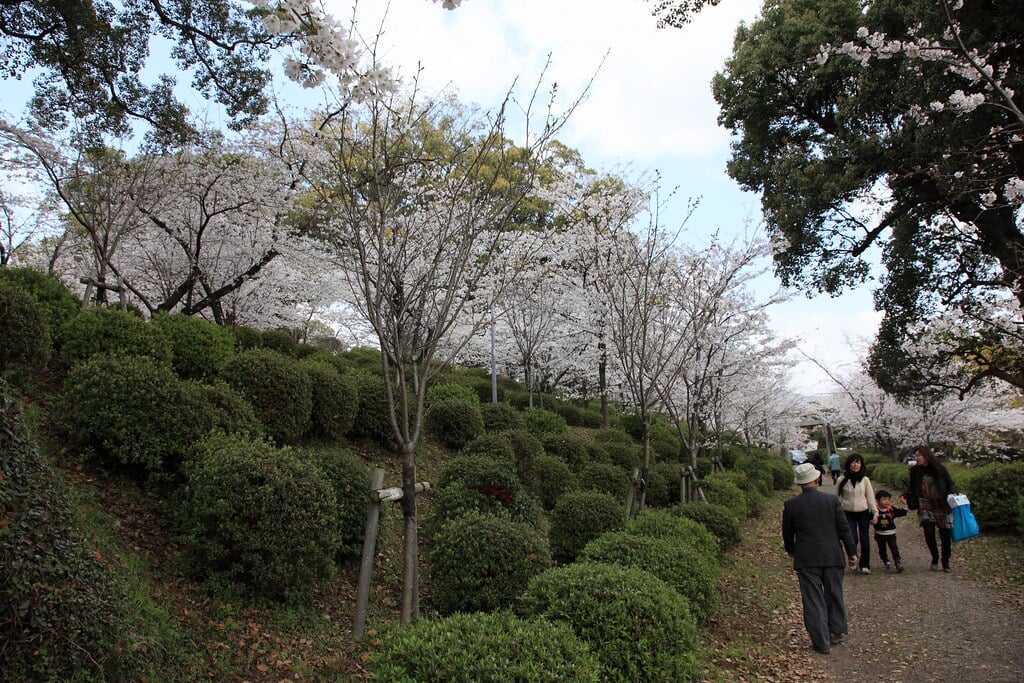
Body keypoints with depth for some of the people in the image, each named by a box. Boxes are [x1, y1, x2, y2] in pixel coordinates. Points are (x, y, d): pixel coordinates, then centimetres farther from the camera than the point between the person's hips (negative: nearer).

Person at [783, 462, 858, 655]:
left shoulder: (791, 505, -7)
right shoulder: (832, 500, -6)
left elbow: (787, 534, 3)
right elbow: (844, 528, -2)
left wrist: (791, 550, 22)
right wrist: (851, 552, 10)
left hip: (806, 560, -1)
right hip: (832, 557, 2)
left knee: (813, 601, 5)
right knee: (834, 595, 21)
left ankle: (822, 642, 9)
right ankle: (836, 631, 32)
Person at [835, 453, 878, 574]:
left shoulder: (865, 480, 0)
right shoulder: (842, 480, -3)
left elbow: (870, 497, 4)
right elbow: (837, 497, 3)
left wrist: (875, 513, -1)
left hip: (863, 513, 1)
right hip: (848, 513, -1)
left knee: (864, 540, 3)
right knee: (852, 539, -11)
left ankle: (865, 565, 18)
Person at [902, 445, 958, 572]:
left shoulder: (940, 469, -3)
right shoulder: (915, 471, 3)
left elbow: (951, 484, 3)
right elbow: (912, 489, 9)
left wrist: (954, 494, -16)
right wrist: (906, 497, -9)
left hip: (942, 507, -1)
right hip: (925, 508, 1)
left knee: (946, 535, 3)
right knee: (929, 533, -9)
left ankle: (946, 562, 23)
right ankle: (935, 559, 14)